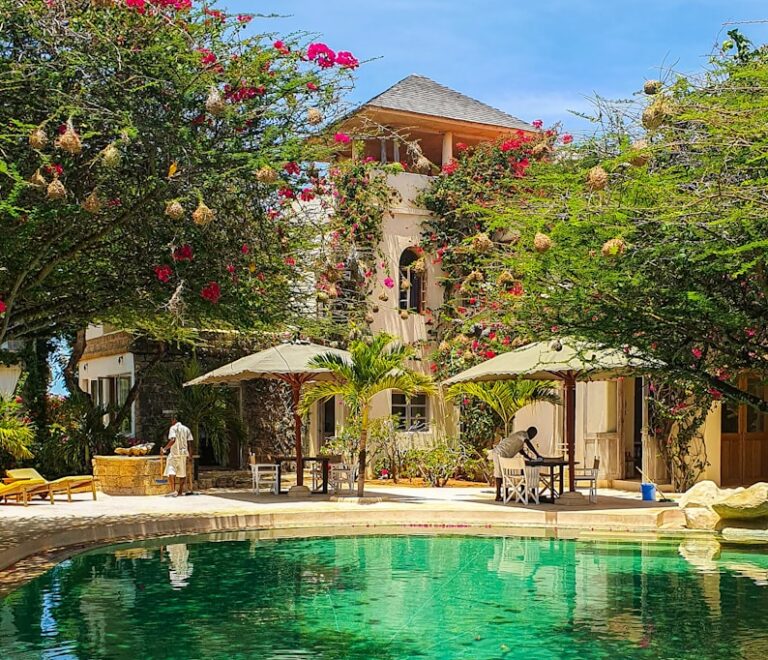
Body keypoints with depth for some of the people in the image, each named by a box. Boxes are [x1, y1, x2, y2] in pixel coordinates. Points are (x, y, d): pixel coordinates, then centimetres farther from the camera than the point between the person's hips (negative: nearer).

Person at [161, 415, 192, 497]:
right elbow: (189, 442, 8)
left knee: (171, 471, -8)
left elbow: (172, 440, -22)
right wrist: (189, 453, 15)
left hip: (174, 453, -6)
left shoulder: (173, 428, -6)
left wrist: (165, 449, -20)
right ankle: (180, 491, 17)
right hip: (184, 452, 6)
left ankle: (173, 490, -22)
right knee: (182, 472, 13)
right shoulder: (186, 429, 12)